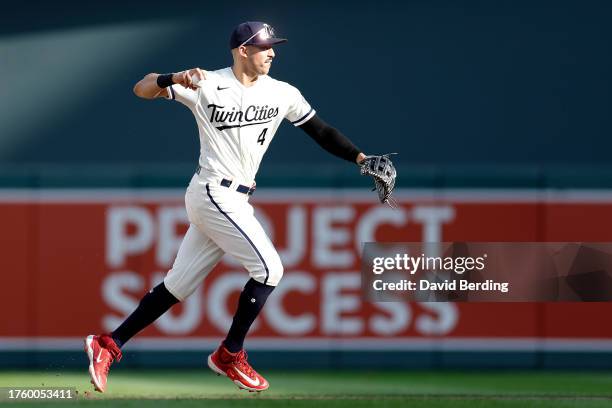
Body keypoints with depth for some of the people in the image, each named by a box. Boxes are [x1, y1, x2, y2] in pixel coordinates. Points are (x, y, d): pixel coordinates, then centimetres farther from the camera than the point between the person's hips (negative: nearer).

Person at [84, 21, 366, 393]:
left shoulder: (282, 94, 5)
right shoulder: (206, 86, -9)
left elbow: (321, 132, 8)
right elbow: (142, 90, -9)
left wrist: (360, 158, -4)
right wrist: (175, 79, -29)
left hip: (233, 201, 6)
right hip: (214, 193, -6)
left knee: (179, 286, 9)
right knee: (269, 267, -11)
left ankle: (109, 346, 15)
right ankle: (230, 356, 2)